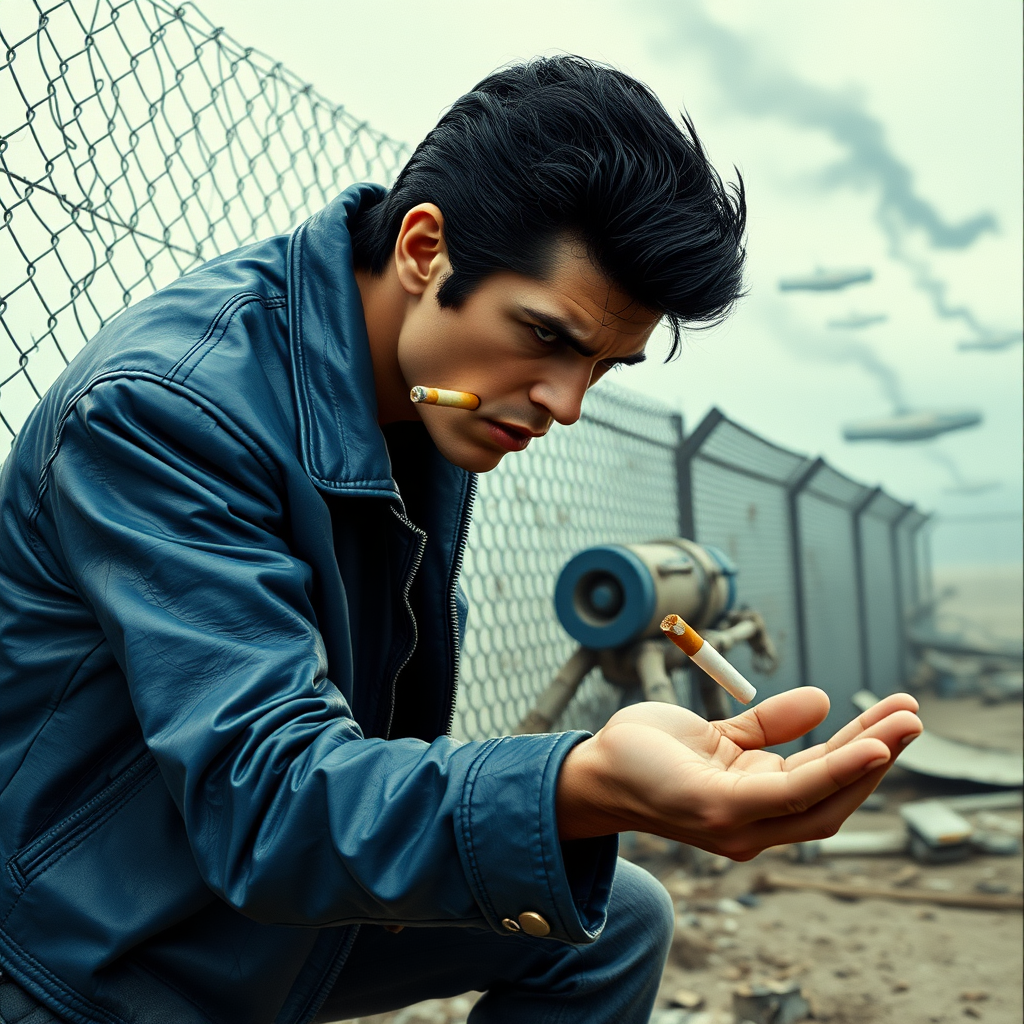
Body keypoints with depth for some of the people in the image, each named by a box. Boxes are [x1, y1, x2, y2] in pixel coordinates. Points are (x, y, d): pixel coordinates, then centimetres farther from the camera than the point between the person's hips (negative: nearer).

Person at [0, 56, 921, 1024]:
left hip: (286, 886, 7)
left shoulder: (435, 392, -4)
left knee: (618, 924, 7)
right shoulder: (160, 404, -29)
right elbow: (263, 791, -37)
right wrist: (590, 788, -53)